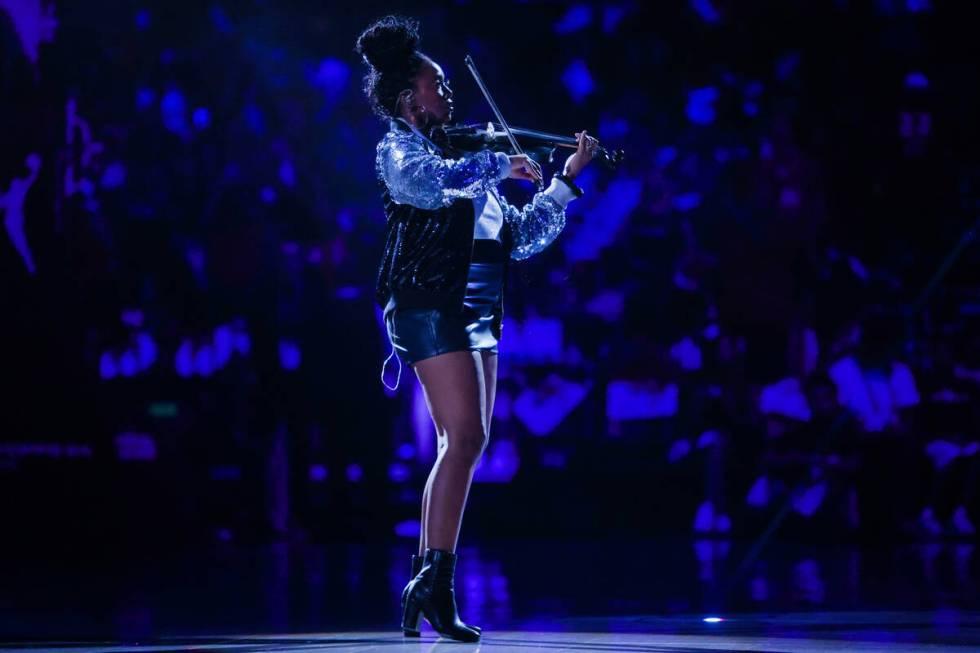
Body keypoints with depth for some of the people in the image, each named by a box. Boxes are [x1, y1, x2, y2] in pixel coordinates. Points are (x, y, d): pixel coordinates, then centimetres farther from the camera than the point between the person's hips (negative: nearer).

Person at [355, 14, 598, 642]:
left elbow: (524, 237, 24)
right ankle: (437, 584, -21)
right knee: (467, 437, -18)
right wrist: (501, 163, -13)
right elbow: (433, 181, -25)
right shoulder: (398, 150, 1)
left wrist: (566, 180, 19)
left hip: (476, 314, 8)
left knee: (460, 447, 6)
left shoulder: (460, 158, 22)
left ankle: (424, 588, 9)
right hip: (432, 304, -8)